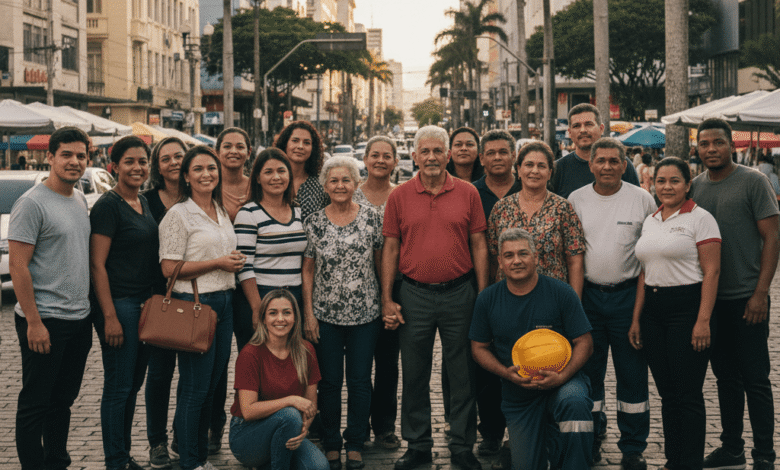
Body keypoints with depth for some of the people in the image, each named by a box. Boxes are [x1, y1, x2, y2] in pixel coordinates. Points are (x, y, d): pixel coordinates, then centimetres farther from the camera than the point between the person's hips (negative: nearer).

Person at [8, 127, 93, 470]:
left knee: (64, 399, 17)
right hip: (45, 322, -8)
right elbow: (18, 266, -16)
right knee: (36, 403, 1)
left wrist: (90, 306, 15)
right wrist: (34, 322, -19)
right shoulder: (32, 203, -13)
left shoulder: (80, 200, 12)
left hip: (79, 319, 8)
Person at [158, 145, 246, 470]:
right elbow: (169, 268, -14)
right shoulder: (179, 214, -9)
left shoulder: (222, 212, 14)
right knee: (195, 389, -2)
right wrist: (218, 263, -14)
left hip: (224, 302, 7)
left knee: (212, 384, 12)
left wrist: (234, 261, 5)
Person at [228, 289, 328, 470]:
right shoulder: (250, 354, -16)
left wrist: (303, 428, -19)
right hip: (246, 436, -5)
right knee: (290, 415, -34)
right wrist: (291, 400, -27)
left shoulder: (305, 351, -1)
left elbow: (311, 403, 3)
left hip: (288, 434, 5)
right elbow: (248, 410, -20)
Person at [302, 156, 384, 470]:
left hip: (365, 315, 0)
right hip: (326, 315, 0)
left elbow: (381, 263, 6)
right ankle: (331, 444, 19)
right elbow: (307, 270, 3)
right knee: (329, 382, 7)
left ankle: (355, 444, 19)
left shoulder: (371, 217, -1)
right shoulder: (315, 222, 0)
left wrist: (387, 303, 3)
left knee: (360, 381, 6)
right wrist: (308, 314, -2)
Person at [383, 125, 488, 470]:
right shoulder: (399, 196, 2)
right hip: (414, 295, 1)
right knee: (414, 375, 8)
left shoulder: (467, 193, 1)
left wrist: (483, 296, 0)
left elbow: (479, 245, 3)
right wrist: (387, 300, 0)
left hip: (459, 293, 0)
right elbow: (390, 248, 4)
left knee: (463, 374, 6)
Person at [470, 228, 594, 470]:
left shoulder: (561, 293, -11)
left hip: (562, 380, -3)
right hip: (517, 394, 3)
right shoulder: (487, 299, -3)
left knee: (574, 403, -39)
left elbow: (584, 343, -9)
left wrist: (561, 376, -25)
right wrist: (505, 372, -14)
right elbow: (479, 348, 5)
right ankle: (547, 440, 41)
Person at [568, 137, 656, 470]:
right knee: (587, 371, 8)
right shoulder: (576, 200, 3)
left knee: (632, 374, 3)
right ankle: (589, 443, 22)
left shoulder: (642, 199, -1)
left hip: (628, 294, -2)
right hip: (587, 294, 2)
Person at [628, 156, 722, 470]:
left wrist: (703, 320, -17)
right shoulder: (650, 221, 14)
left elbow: (711, 272, -11)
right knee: (667, 393, 11)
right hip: (653, 309, 6)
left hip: (687, 307, -6)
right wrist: (636, 318, 13)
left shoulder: (700, 218, -5)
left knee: (688, 394, -3)